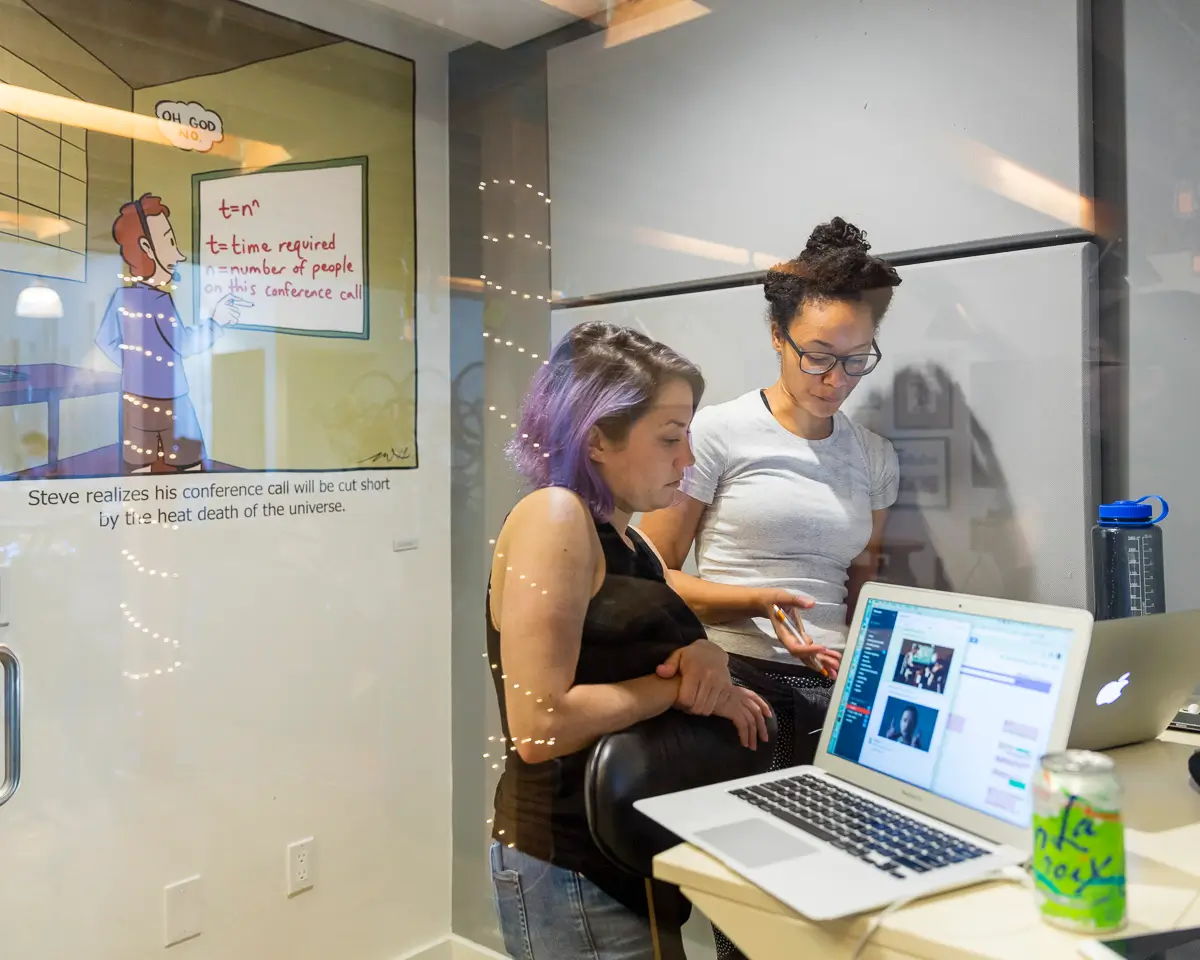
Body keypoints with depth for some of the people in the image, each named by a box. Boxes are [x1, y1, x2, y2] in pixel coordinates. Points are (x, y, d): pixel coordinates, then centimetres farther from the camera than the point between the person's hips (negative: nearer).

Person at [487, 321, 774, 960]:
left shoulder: (628, 539, 8)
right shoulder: (554, 518, -18)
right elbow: (538, 726, -26)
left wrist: (705, 661, -7)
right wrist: (681, 685, -16)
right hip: (572, 878, -8)